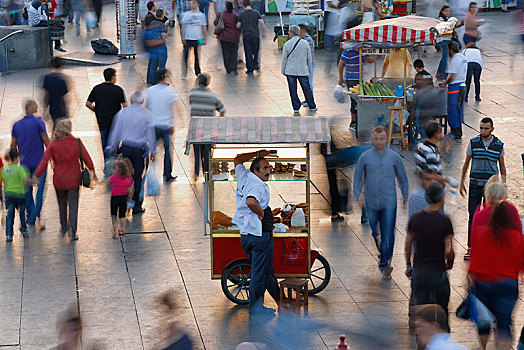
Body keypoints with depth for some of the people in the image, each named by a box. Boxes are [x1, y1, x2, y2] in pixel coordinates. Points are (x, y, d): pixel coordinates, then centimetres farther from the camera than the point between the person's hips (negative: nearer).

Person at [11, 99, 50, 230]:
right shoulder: (39, 123, -10)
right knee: (40, 189, -1)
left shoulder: (16, 125, 4)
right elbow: (47, 142, -9)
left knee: (27, 190, 13)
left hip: (25, 163, 4)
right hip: (39, 162, -4)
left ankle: (30, 218, 19)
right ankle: (37, 216, -16)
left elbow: (13, 146, 8)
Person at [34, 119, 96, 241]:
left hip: (59, 180, 1)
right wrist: (92, 171, 12)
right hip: (73, 180, -1)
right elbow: (86, 158, -2)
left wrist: (37, 176, -5)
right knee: (73, 204, 5)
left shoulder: (53, 145, -11)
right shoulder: (76, 142, -10)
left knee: (62, 203, 22)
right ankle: (72, 229, -13)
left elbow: (44, 162, -13)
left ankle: (64, 227, 34)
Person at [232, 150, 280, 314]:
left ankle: (281, 300, 29)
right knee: (261, 272, 1)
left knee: (265, 270, 18)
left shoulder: (244, 177, 8)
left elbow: (238, 159, 27)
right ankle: (255, 307, 9)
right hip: (260, 233, -9)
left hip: (245, 234, 9)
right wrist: (261, 213, -22)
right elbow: (251, 201, -39)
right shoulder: (258, 185, -18)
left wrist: (256, 154, 24)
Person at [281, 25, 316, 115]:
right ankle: (312, 106, 22)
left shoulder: (287, 44, -8)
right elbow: (309, 58, 4)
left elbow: (284, 59, -3)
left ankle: (296, 108, 6)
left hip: (290, 70, -1)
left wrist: (283, 71, 8)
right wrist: (310, 69, 17)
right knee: (307, 88, 12)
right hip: (303, 70, 2)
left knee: (293, 90, 5)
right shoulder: (305, 43, -3)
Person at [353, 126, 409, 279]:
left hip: (389, 203, -1)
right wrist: (358, 193, -13)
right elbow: (357, 178, 5)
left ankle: (385, 266, 3)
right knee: (370, 235, 9)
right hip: (370, 203, 1)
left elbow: (403, 179, 11)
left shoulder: (394, 157, 2)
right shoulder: (365, 157, 1)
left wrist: (405, 199, 9)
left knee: (388, 235, -6)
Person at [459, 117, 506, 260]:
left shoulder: (499, 145, 1)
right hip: (475, 185, 0)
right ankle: (471, 248, 3)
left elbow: (502, 166, 10)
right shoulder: (473, 142, 0)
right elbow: (466, 163, 9)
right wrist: (462, 183, 8)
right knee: (473, 217, -3)